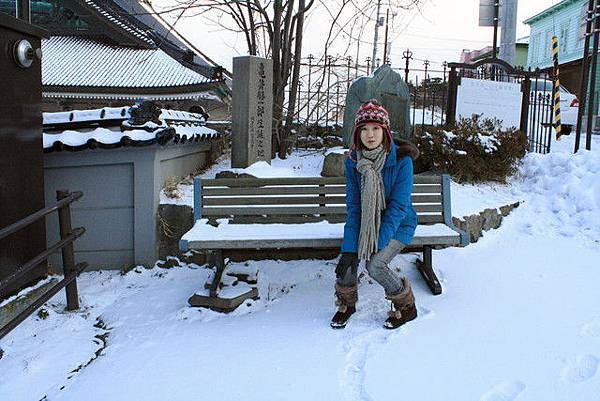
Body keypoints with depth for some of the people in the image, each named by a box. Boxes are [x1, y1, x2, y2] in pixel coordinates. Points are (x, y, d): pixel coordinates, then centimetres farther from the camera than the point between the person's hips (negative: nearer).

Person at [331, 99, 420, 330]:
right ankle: (347, 303, 8)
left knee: (375, 265, -24)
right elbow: (353, 206, -10)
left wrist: (377, 243, -25)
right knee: (348, 256, -21)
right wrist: (350, 247, -20)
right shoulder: (353, 161, -8)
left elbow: (398, 207, -20)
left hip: (398, 225, -3)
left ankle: (407, 307, 3)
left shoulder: (401, 160, -19)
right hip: (367, 223, 4)